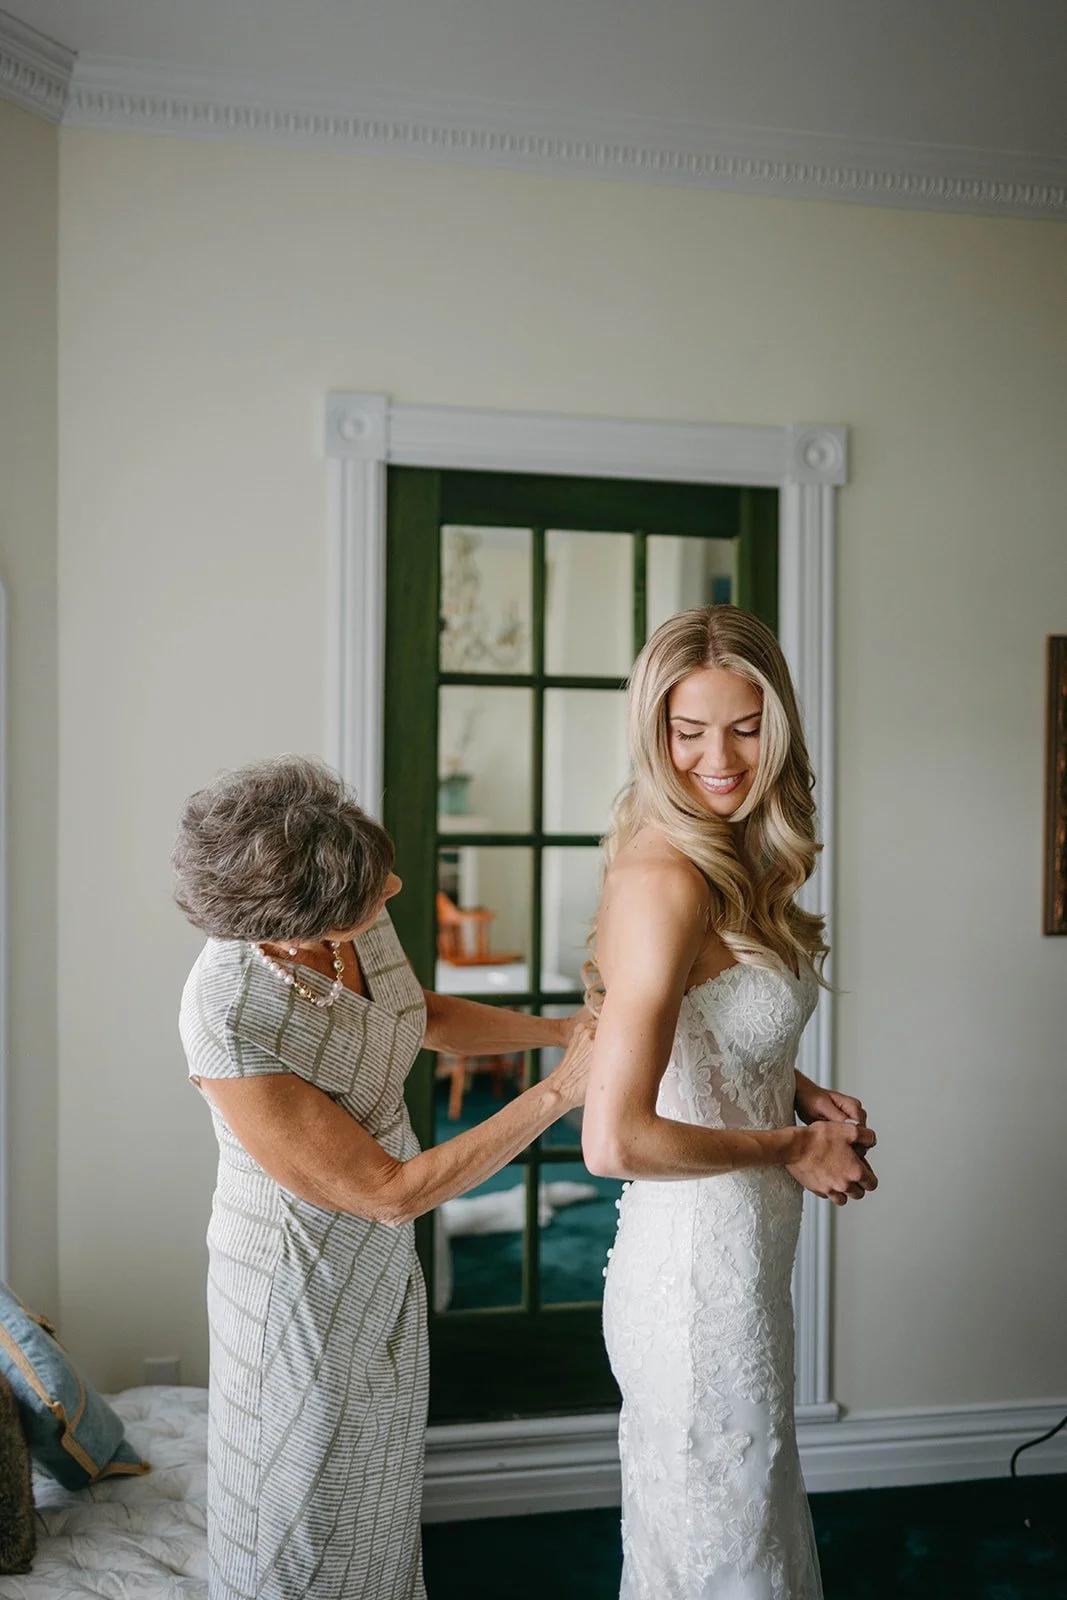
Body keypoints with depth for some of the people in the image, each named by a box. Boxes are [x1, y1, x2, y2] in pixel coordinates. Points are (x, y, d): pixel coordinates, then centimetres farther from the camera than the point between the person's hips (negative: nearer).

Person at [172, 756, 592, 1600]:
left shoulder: (356, 918, -15)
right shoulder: (229, 1022, -35)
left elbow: (422, 1016, 9)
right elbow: (392, 1192, -28)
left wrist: (560, 1030, -2)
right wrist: (560, 1090, -26)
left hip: (382, 1264, 7)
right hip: (302, 1286, -6)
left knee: (380, 1508, 26)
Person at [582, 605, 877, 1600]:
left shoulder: (731, 863, 3)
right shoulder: (664, 881, -26)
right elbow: (614, 1142, -30)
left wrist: (802, 1097, 0)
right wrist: (791, 1149, -17)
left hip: (740, 1256, 9)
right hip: (698, 1266, -9)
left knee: (737, 1512, 27)